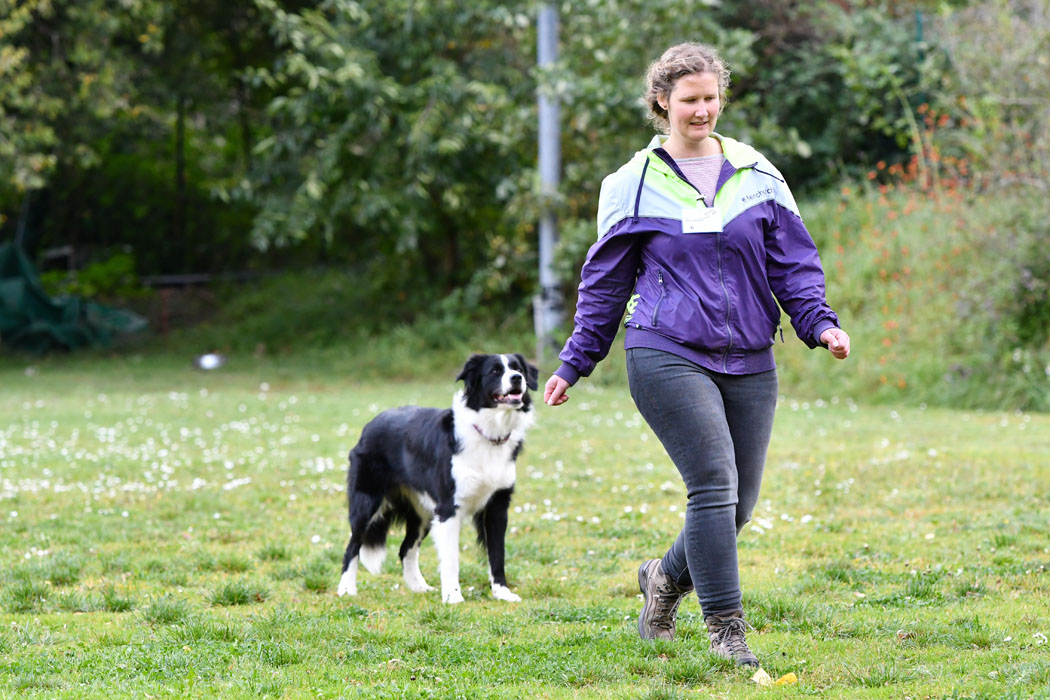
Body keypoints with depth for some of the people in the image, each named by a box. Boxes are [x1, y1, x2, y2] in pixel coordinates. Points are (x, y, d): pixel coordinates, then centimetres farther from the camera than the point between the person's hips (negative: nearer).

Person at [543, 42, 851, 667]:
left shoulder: (757, 176, 10)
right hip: (668, 357, -3)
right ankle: (726, 627, -9)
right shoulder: (634, 186, 5)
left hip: (748, 362, 4)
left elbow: (794, 263, 11)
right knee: (715, 484, -17)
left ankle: (667, 577, 31)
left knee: (739, 503, 3)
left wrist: (820, 324, -5)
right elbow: (605, 284, 11)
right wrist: (573, 366, 11)